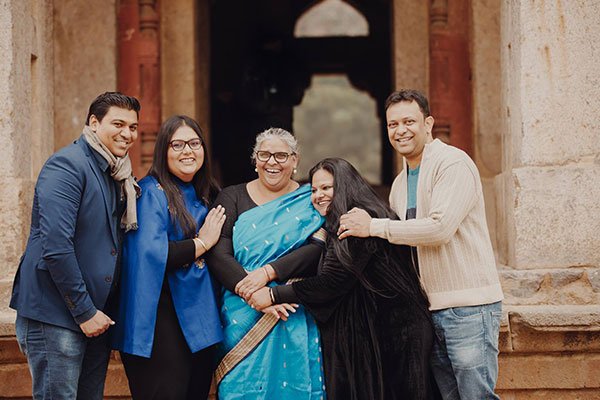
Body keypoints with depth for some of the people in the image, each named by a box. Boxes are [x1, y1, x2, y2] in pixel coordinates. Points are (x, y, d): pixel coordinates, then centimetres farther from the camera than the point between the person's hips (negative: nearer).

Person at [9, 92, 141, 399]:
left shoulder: (117, 175, 14)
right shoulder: (68, 165, -13)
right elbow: (55, 245, -21)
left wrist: (97, 311, 8)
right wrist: (84, 312, -18)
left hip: (97, 315, 9)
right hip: (56, 316, -9)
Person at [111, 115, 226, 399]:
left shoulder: (205, 195, 14)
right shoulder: (151, 192, -9)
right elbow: (152, 253, -22)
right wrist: (202, 242, -11)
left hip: (199, 318, 8)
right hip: (161, 319, -7)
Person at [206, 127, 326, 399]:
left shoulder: (311, 201, 7)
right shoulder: (232, 198, 8)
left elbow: (318, 249, -9)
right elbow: (218, 255, -4)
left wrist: (268, 272, -20)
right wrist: (254, 295, -18)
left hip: (297, 319, 0)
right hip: (244, 318, 0)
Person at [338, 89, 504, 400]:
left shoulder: (453, 164, -10)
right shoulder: (400, 183, 17)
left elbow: (440, 227, -21)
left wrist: (373, 227, -16)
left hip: (468, 305, -8)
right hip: (430, 308, 8)